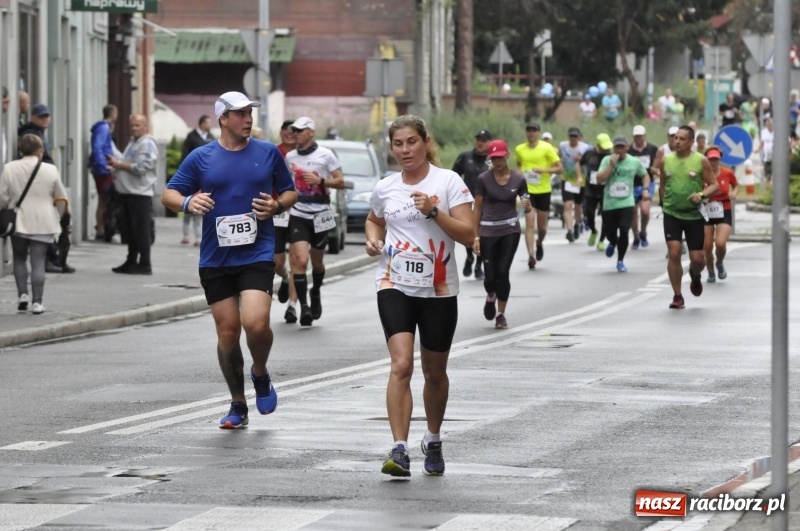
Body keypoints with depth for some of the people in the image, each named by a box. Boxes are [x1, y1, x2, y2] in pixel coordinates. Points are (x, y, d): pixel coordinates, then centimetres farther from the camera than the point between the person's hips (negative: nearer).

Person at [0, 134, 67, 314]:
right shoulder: (50, 170, -4)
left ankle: (23, 294, 7)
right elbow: (61, 198, 5)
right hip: (43, 223, -1)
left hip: (18, 222, 1)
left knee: (19, 259, 18)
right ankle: (37, 301, -2)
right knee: (38, 262, 1)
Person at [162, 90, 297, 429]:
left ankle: (260, 374, 13)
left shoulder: (268, 153, 6)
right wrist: (187, 202, -16)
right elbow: (168, 195, 6)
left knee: (256, 323, -19)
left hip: (257, 254, -1)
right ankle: (238, 406, 19)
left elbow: (290, 192, 16)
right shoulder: (201, 158, 4)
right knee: (227, 332, 4)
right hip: (215, 259, 1)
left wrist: (277, 206, -6)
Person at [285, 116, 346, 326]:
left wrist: (320, 181, -19)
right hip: (298, 214, 1)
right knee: (300, 260, -16)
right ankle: (303, 306, -16)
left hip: (320, 216, -1)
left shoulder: (325, 155, -4)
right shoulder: (290, 157, 5)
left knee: (317, 262, 14)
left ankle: (316, 293, 43)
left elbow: (340, 181, -4)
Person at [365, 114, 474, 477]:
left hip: (438, 291, -1)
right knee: (401, 365, -17)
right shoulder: (384, 188, 6)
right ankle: (399, 450, -22)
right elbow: (374, 220, 28)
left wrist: (434, 212, -22)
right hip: (395, 286, 1)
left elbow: (468, 235, -11)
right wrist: (373, 239, 6)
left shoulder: (448, 182, -5)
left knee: (435, 372, 12)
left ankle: (433, 441, 35)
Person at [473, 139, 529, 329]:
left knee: (503, 272, -6)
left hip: (510, 230, 0)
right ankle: (490, 297, 33)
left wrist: (527, 205, -15)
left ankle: (501, 314, 9)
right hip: (488, 231, 0)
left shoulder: (518, 179, 0)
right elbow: (477, 209, -1)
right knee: (490, 276, -2)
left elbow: (525, 205, 10)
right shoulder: (484, 179, -4)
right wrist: (475, 236, -4)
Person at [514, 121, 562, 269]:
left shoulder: (547, 148, -6)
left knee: (542, 226, 10)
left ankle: (539, 243, 42)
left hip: (543, 191, 0)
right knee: (529, 223, -13)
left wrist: (543, 170, -20)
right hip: (527, 191, 0)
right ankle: (531, 255, -17)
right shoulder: (519, 149, 3)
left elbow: (560, 168, -6)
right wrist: (518, 173, 2)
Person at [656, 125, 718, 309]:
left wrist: (702, 194, -21)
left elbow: (714, 185, -4)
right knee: (674, 253, -11)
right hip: (671, 214, 1)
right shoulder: (665, 161, 3)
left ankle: (695, 275, 40)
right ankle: (677, 296, -1)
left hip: (694, 215, -1)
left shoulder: (701, 161, -4)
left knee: (697, 258, 2)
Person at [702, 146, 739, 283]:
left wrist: (734, 193, -6)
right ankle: (711, 273, 28)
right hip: (706, 212, 0)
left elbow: (736, 185, 15)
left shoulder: (727, 173, -5)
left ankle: (720, 264, 17)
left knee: (720, 243, -18)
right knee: (707, 247, 1)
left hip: (724, 213, 0)